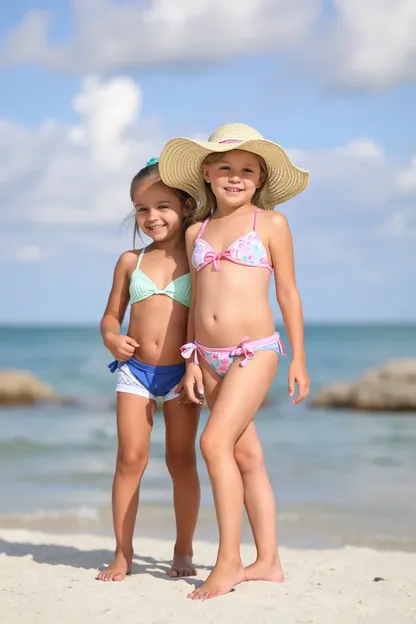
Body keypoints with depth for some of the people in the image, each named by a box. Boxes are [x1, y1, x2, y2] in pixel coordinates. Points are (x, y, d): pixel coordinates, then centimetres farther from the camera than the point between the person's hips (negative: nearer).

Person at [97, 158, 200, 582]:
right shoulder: (130, 261, 6)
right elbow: (112, 314, 13)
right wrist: (111, 337, -9)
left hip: (182, 373, -2)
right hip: (135, 369, 2)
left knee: (181, 461, 5)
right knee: (130, 458, 0)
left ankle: (183, 551, 18)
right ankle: (122, 554, 8)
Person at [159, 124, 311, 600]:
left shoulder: (271, 224, 0)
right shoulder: (196, 232, 12)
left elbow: (288, 294, 2)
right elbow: (197, 300, 15)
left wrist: (298, 359, 1)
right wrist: (192, 359, 10)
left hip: (255, 351, -5)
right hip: (209, 356, 5)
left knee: (215, 441, -18)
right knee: (246, 455, 9)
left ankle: (228, 561, -11)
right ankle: (268, 561, 17)